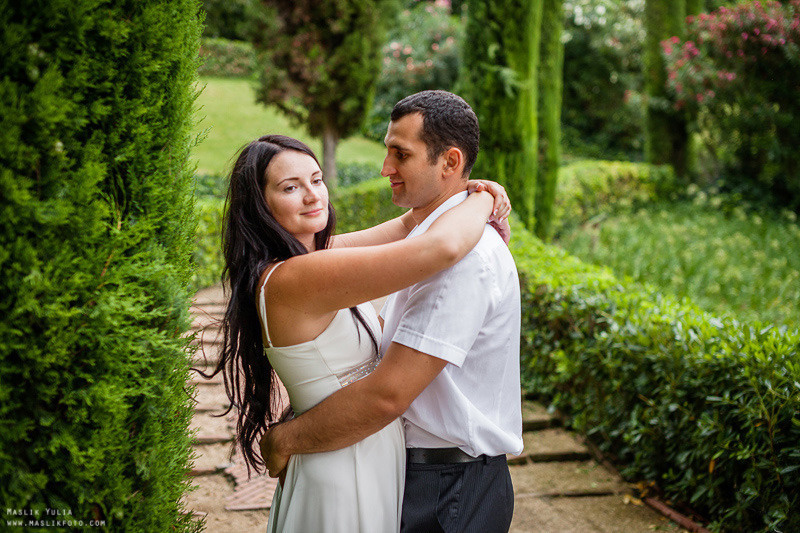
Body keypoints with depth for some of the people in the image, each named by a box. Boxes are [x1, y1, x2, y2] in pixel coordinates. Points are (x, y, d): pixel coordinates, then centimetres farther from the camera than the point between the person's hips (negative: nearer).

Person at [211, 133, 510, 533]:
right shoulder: (288, 280, -27)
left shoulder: (316, 255, 2)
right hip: (345, 484, -9)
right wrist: (482, 201, -14)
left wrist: (467, 191, -7)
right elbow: (441, 247, -32)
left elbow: (406, 226, 10)